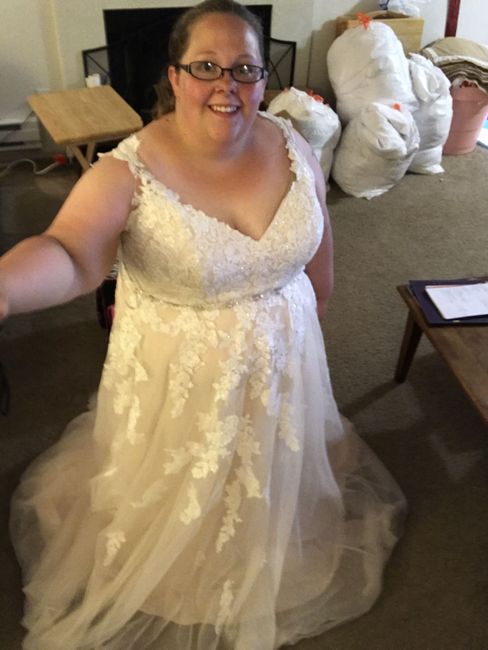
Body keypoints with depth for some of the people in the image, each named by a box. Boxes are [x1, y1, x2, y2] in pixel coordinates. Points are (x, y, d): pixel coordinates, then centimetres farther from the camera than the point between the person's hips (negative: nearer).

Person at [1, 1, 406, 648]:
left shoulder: (291, 147, -9)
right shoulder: (129, 171, -22)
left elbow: (318, 241, 5)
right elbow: (69, 252, -37)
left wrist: (311, 317, 15)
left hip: (280, 361, 4)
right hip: (179, 376, -3)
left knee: (269, 472, 28)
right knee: (181, 495, 20)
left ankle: (268, 561, 63)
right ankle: (176, 583, 55)